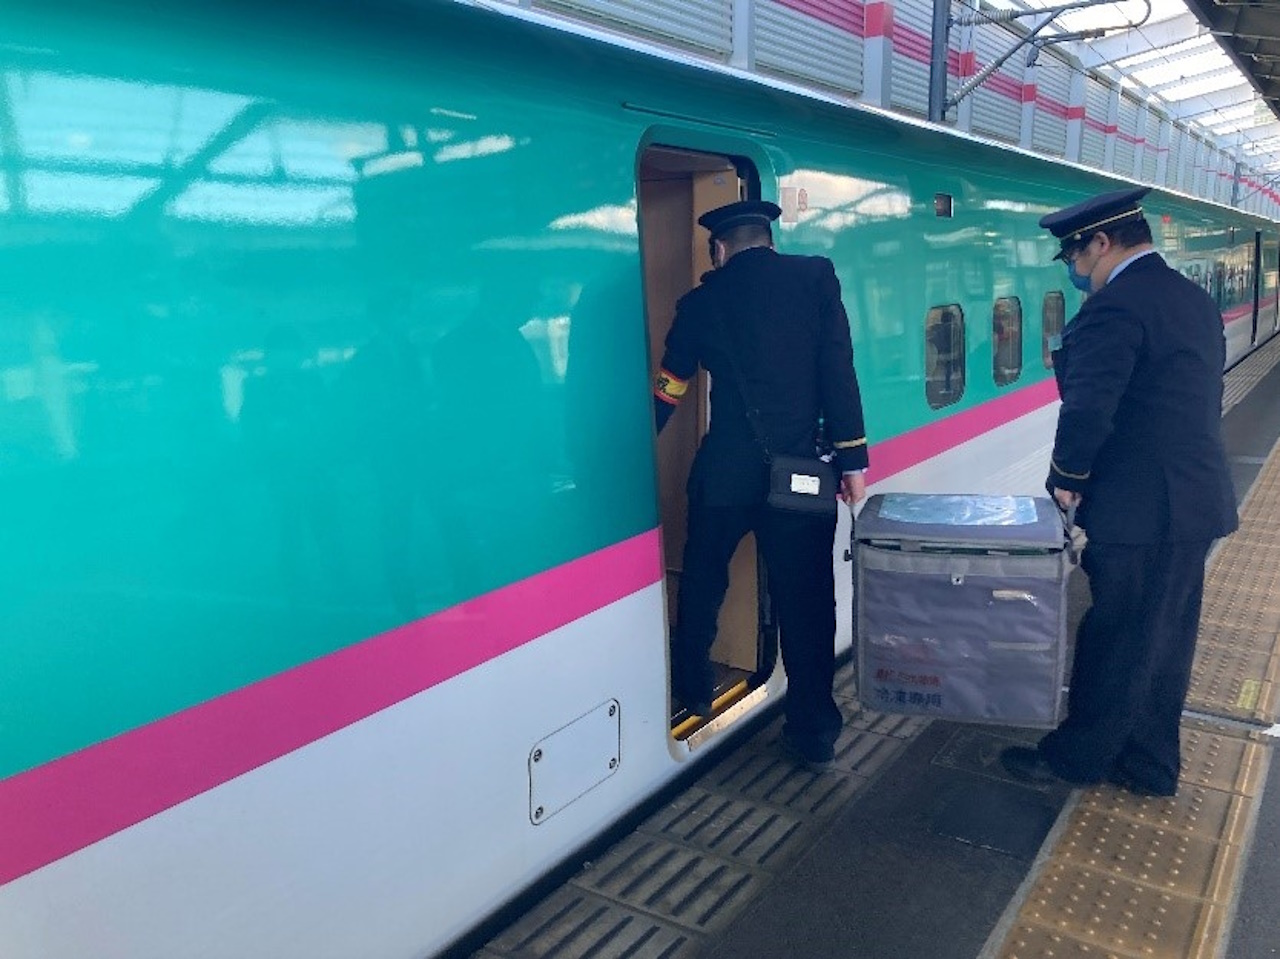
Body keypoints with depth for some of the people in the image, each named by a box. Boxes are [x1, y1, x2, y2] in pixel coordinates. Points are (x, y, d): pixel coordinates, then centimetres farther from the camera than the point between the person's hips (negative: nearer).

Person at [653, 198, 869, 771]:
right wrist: (852, 459, -2)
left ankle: (692, 691, 36)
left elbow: (667, 392, 12)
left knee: (702, 585, 20)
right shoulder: (816, 277, 2)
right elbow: (838, 371, -6)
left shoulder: (702, 300, 6)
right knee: (805, 600, 7)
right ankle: (814, 733, 15)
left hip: (724, 471, 1)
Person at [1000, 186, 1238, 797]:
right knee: (1163, 643, 18)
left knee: (1114, 645, 5)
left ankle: (1076, 757, 22)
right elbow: (1201, 401, 17)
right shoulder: (1194, 299, 12)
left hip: (1140, 512, -9)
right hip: (1195, 500, 10)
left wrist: (1065, 479, -8)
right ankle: (1151, 765, 31)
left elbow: (1087, 410, -24)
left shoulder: (1114, 307, -19)